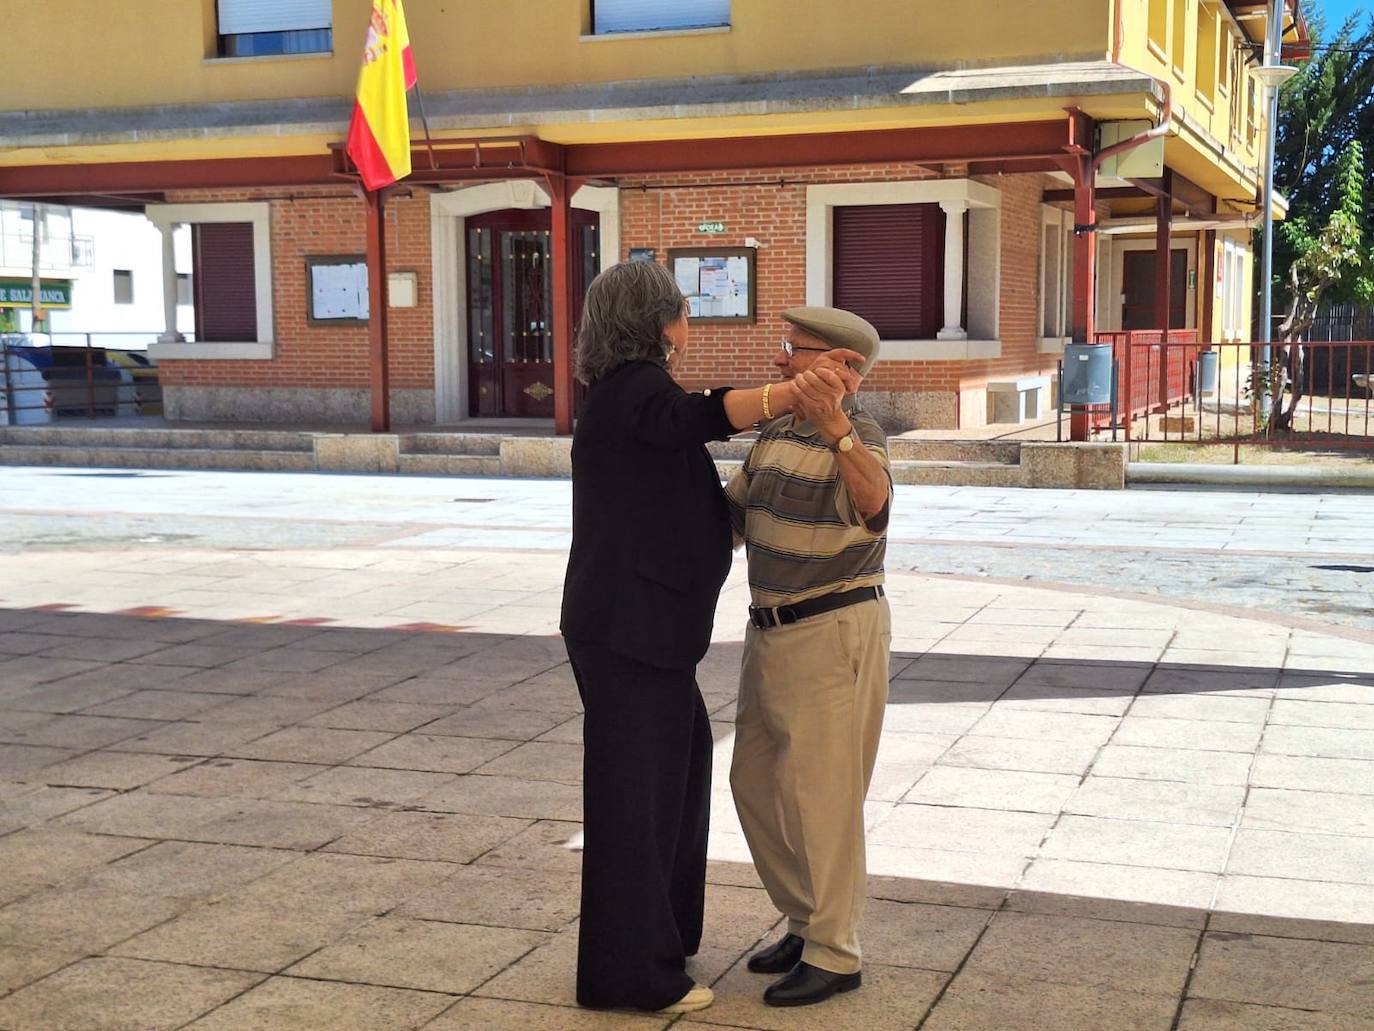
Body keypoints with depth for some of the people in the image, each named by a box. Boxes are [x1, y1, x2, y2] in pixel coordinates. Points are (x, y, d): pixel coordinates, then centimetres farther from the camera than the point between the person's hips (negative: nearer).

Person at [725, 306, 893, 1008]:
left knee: (819, 792, -2)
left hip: (835, 633, -9)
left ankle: (834, 954, 11)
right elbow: (732, 514, 20)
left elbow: (874, 508, -40)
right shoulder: (776, 432, 9)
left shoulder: (857, 435, -17)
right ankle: (807, 922, 29)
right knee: (755, 783, 14)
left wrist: (835, 427, -55)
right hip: (772, 631, 9)